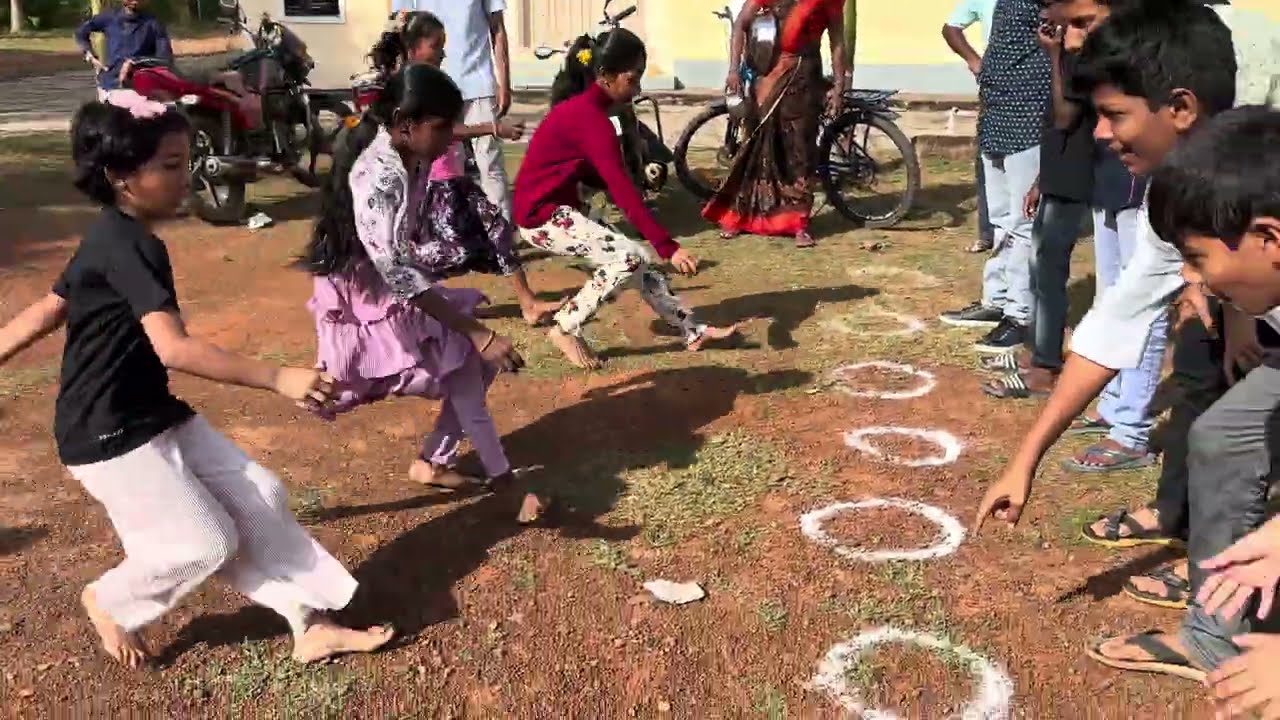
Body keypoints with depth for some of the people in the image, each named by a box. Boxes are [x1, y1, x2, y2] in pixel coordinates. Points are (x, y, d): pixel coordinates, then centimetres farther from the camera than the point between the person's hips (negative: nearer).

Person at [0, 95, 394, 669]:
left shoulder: (114, 239, 8)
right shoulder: (128, 248, -24)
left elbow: (48, 309, 16)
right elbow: (175, 349, -35)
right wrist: (279, 378, -37)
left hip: (154, 415, 10)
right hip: (108, 437, -10)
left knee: (259, 497, 4)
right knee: (207, 544, -2)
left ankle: (311, 624, 10)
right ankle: (108, 601, 26)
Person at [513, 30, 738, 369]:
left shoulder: (582, 107, 7)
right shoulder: (591, 118, -24)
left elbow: (595, 174, 15)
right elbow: (623, 190, -29)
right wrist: (668, 246, -29)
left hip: (557, 208, 10)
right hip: (543, 215, -10)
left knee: (638, 260, 9)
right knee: (629, 257, -19)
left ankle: (693, 331, 18)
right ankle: (566, 329, -6)